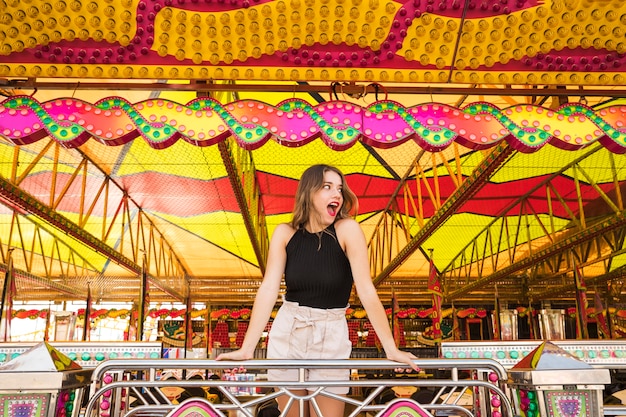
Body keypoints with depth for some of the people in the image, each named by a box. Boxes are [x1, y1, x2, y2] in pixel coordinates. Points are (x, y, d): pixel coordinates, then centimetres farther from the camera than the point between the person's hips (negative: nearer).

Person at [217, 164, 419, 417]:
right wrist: (247, 348, -18)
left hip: (331, 335, -1)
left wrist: (391, 349, -19)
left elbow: (366, 290, -17)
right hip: (287, 333, 2)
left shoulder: (347, 229, -13)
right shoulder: (286, 233, -6)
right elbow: (269, 288, -12)